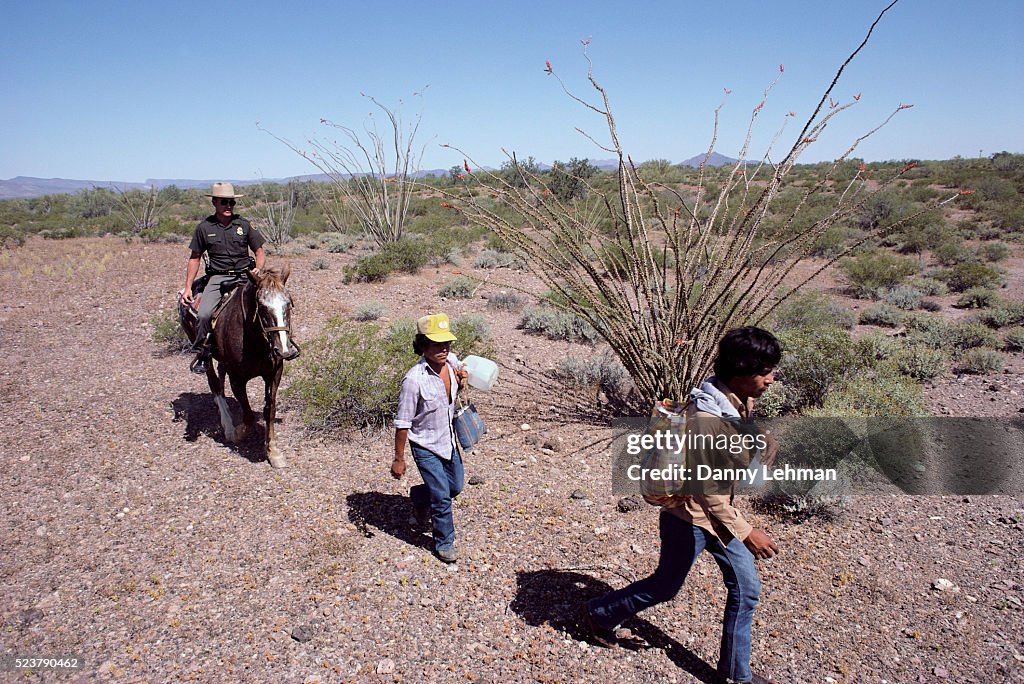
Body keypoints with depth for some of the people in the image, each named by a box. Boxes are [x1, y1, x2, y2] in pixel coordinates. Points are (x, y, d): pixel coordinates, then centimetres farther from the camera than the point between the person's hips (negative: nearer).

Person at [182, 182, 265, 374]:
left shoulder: (244, 225, 8)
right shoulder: (204, 227, 6)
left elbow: (259, 251, 14)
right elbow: (194, 258, 13)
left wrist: (258, 268, -8)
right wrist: (188, 287, 7)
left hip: (243, 276, 1)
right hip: (217, 278, -1)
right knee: (203, 315, -23)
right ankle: (202, 353, -1)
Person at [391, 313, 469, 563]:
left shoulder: (452, 361, -10)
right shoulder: (414, 379, -28)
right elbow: (402, 423, -20)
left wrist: (460, 381, -11)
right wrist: (398, 459, -13)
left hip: (448, 439, 7)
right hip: (425, 445, -7)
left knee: (455, 486, 20)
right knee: (441, 496, -2)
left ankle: (419, 497, 49)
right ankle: (444, 543, 21)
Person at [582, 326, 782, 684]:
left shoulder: (742, 402, -4)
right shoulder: (705, 416, -32)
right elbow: (705, 487, -32)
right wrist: (744, 532, -29)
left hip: (721, 510, 8)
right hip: (691, 515, -8)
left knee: (746, 589, 13)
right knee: (665, 586, 12)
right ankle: (598, 614, 36)